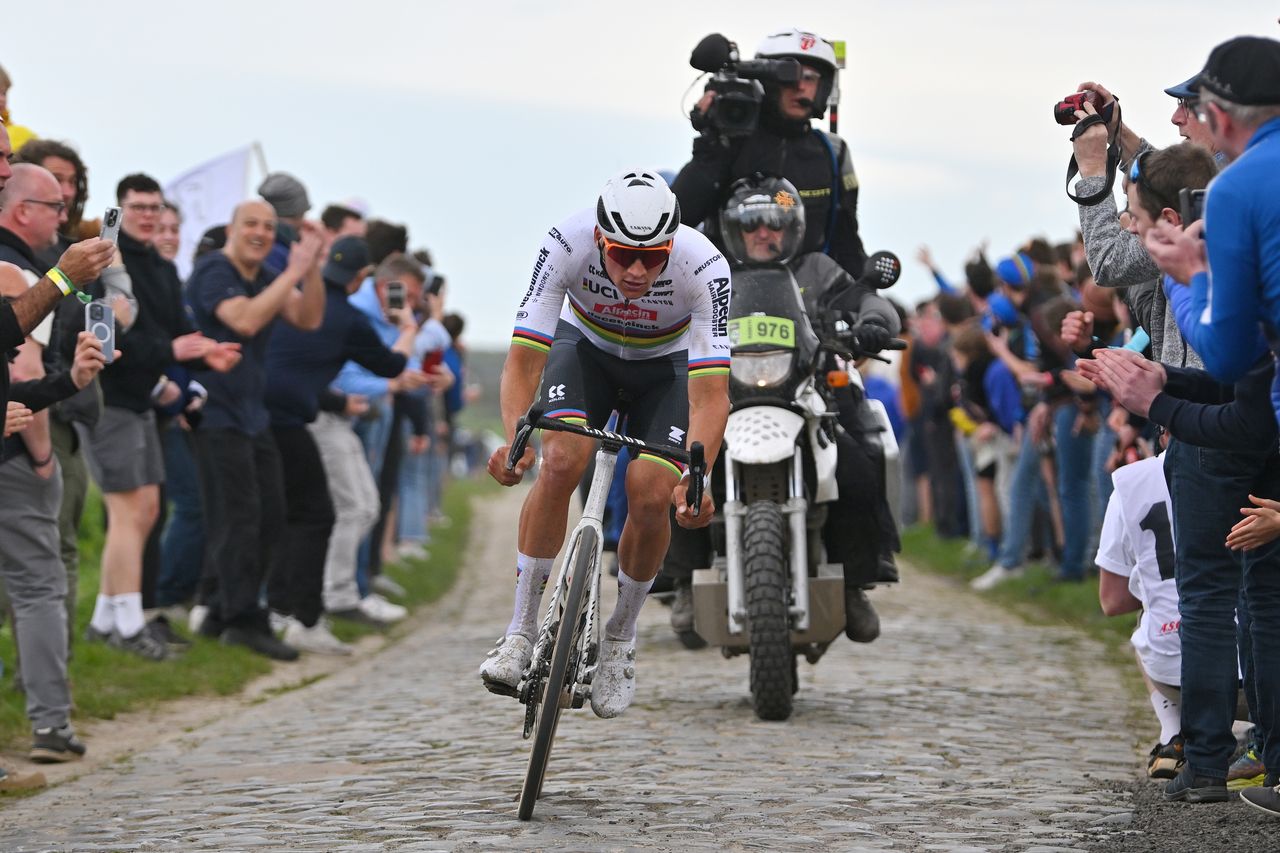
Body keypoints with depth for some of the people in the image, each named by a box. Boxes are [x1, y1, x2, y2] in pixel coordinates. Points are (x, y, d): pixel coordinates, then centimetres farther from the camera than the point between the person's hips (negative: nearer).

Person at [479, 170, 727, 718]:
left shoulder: (703, 267, -36)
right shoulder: (567, 245, -35)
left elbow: (710, 393, -39)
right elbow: (523, 358, -34)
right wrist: (514, 439, -52)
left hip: (667, 362, 0)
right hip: (586, 345, 0)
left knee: (652, 497, -18)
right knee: (560, 462, -25)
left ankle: (619, 641, 7)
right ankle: (521, 633, -14)